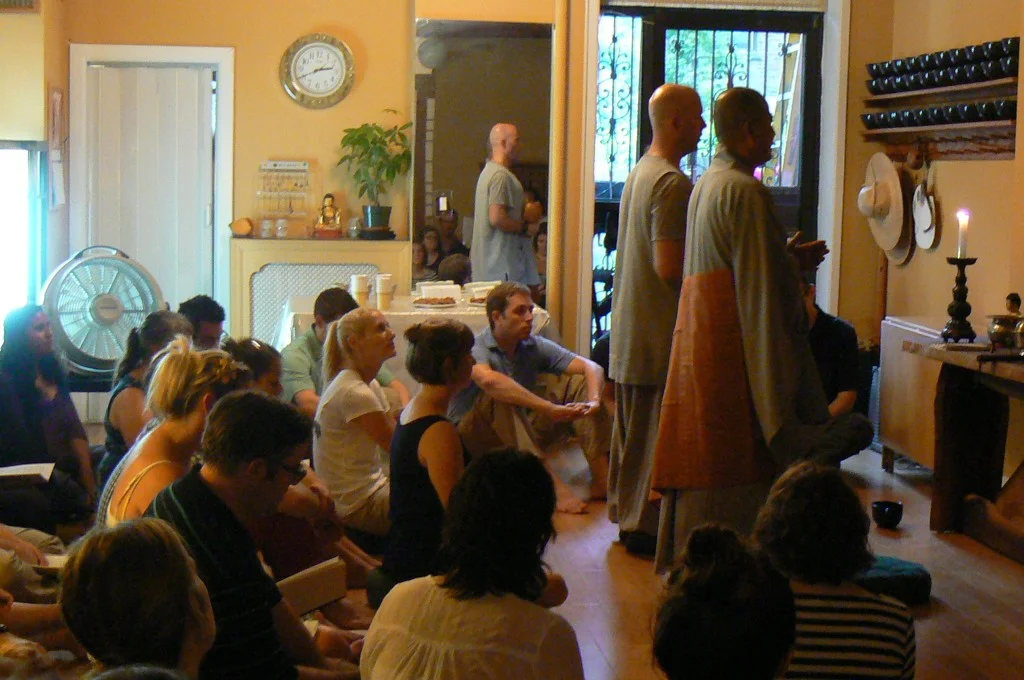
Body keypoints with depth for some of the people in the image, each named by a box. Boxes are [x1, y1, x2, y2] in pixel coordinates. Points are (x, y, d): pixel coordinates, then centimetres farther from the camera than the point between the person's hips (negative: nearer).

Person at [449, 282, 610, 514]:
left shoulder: (534, 346, 2)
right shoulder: (475, 348, -17)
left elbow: (592, 368, -6)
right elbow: (488, 379, -40)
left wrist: (594, 402, -29)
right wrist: (549, 409, -46)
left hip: (525, 431, 6)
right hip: (474, 440, -6)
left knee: (577, 382, -6)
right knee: (498, 397, -36)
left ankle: (601, 477, -22)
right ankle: (551, 484, -50)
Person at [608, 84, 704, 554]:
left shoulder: (639, 173, 13)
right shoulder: (672, 183, -19)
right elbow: (671, 268, -24)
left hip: (630, 327, 10)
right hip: (660, 332, -10)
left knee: (632, 425, 17)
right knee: (659, 433, -2)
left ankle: (625, 512, 26)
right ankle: (646, 525, 4)